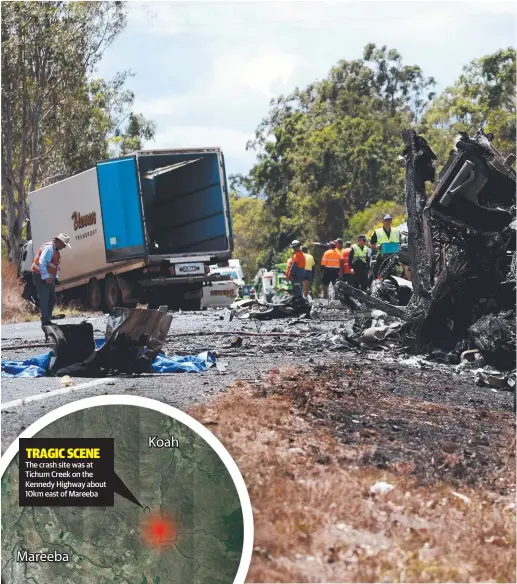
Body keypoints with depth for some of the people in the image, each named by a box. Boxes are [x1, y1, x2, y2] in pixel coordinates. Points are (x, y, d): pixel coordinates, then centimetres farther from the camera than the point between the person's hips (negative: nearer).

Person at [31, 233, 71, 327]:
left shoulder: (56, 249, 13)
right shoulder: (49, 248, -19)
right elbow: (42, 263, -28)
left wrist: (54, 277, 13)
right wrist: (46, 277, -30)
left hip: (48, 277, 10)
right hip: (41, 276, -10)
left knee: (52, 298, 11)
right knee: (44, 298, -12)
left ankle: (48, 320, 17)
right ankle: (45, 321, -14)